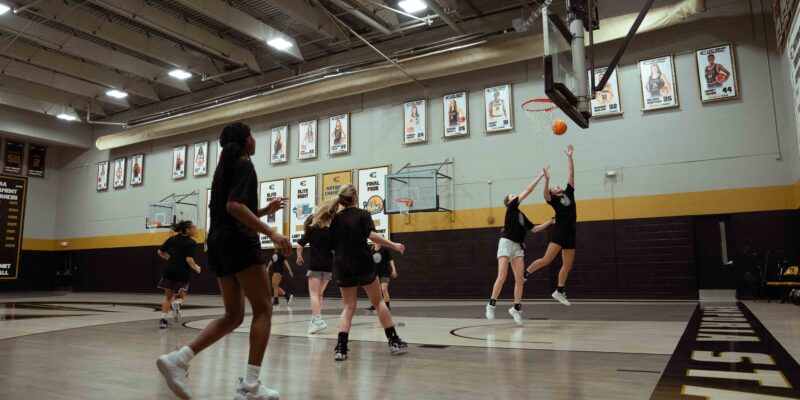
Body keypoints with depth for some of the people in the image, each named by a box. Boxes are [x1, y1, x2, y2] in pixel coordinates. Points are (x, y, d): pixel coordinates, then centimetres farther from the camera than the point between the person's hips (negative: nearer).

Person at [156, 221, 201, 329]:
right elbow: (189, 259, -16)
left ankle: (163, 320, 2)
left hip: (170, 271, 3)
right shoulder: (191, 243, -6)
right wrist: (196, 268, 1)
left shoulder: (172, 239, 9)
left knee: (168, 296, 13)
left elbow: (160, 252, 11)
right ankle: (177, 303, -18)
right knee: (181, 295, 16)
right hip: (183, 273, -3)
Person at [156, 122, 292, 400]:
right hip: (239, 242, -9)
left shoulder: (224, 167, 23)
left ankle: (178, 359, 0)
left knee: (233, 316, 11)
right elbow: (234, 206, -20)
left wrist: (265, 210, 24)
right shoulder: (244, 164, -4)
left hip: (219, 243, 9)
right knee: (263, 309, -6)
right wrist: (270, 232, -25)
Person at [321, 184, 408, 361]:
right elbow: (372, 235, -17)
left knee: (348, 307, 10)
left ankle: (340, 348, -5)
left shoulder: (335, 219, 11)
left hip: (342, 268, 3)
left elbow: (332, 247, 10)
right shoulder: (363, 214, -1)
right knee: (378, 302, 12)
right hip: (363, 265, -3)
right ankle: (394, 341, 15)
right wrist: (393, 245, -10)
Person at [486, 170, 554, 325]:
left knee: (519, 279, -2)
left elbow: (534, 229, 25)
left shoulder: (522, 215, 21)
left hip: (518, 246, 7)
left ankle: (516, 308, 4)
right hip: (506, 243, -7)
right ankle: (491, 304, -3)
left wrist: (550, 222, 21)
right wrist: (541, 175, 2)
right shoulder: (511, 208, 1)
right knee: (502, 277, -13)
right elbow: (528, 190, -1)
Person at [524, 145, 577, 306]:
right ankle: (525, 274, 3)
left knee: (568, 265, 8)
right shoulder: (553, 199, 2)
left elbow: (571, 174, 12)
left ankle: (559, 292, 18)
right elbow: (545, 195, -22)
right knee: (547, 259, -13)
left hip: (570, 233, 6)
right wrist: (547, 179, -33)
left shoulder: (568, 193, 16)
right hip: (560, 232, -6)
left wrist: (569, 157, 9)